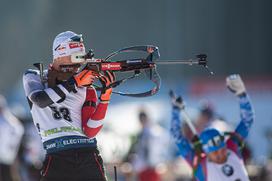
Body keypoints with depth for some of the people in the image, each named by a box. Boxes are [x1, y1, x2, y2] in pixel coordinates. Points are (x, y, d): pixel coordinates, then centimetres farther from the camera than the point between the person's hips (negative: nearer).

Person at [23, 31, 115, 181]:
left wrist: (105, 96, -7)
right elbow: (41, 100, -13)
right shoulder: (34, 77, 11)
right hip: (57, 159, -2)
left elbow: (90, 131, 1)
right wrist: (74, 82, -15)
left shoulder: (86, 89, 12)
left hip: (89, 158, 2)